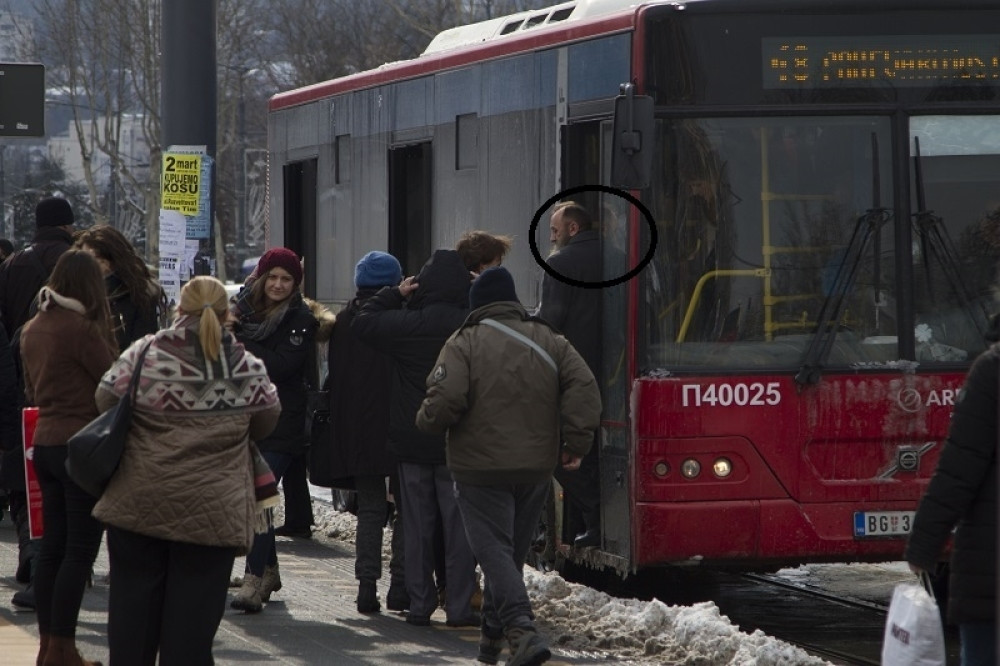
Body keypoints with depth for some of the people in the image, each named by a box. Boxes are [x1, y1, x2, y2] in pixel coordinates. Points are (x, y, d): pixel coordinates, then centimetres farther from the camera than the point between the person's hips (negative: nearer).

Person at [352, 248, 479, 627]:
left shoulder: (407, 324, -9)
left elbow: (363, 323, 5)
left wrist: (394, 294, 9)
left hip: (412, 442, 1)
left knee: (417, 525, 8)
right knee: (459, 525, 3)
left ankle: (420, 605, 9)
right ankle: (459, 607, 0)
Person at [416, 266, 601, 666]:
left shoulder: (464, 344, -8)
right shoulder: (547, 341, 6)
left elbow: (445, 401, -18)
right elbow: (584, 386, -4)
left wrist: (425, 421, 3)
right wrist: (576, 443, -2)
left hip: (481, 470, -5)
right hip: (536, 468, 5)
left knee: (494, 551, -7)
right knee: (512, 552, 18)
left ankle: (522, 630, -26)